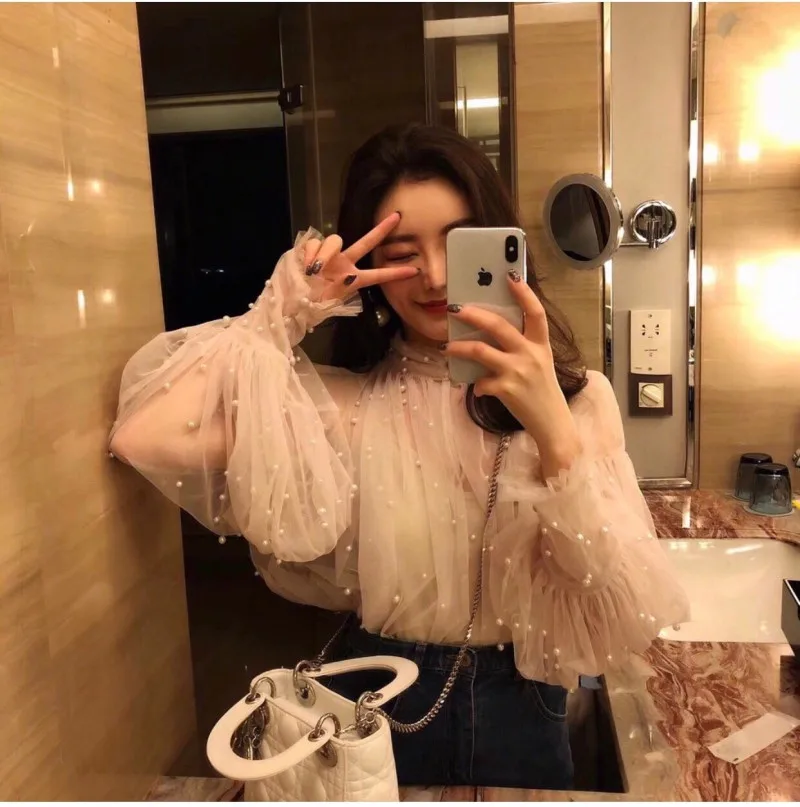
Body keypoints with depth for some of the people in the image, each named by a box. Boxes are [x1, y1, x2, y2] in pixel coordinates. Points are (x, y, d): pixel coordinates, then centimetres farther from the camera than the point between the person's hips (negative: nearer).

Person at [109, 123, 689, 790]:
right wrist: (282, 315, -18)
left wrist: (554, 432, -30)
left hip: (521, 711, 2)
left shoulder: (577, 396, -8)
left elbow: (632, 608, -17)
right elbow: (147, 436, -25)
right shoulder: (343, 400, -11)